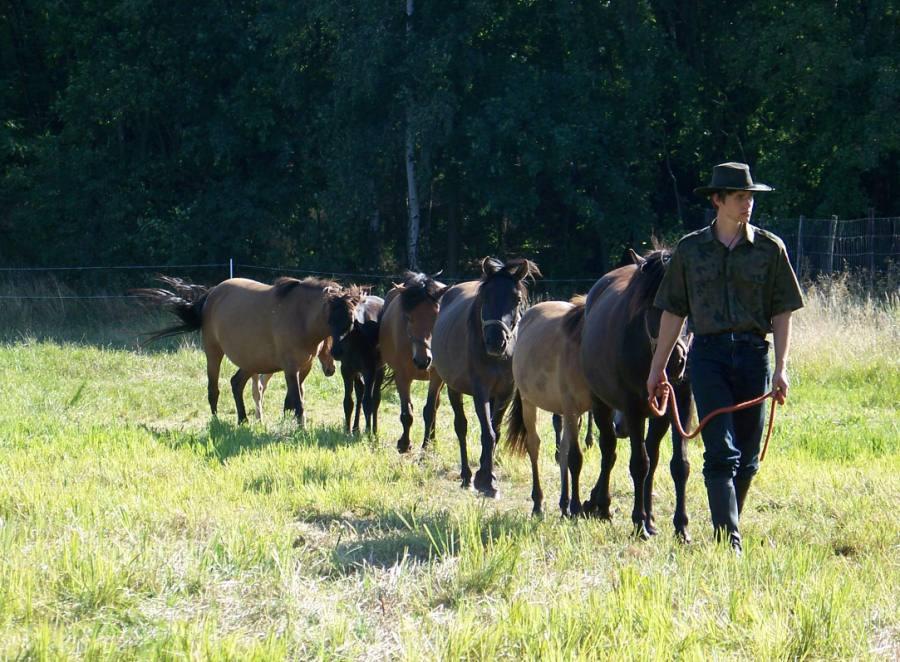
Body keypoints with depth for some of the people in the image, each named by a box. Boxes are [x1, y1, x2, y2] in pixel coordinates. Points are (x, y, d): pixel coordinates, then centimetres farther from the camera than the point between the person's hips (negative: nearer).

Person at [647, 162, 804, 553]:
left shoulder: (770, 249, 5)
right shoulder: (690, 250, 5)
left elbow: (782, 313, 5)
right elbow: (673, 313, 10)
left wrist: (781, 368, -4)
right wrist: (657, 368, 9)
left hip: (753, 355, 1)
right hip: (708, 354, -1)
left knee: (747, 457, 6)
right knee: (721, 453, -10)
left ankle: (729, 529, 21)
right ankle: (728, 539, -15)